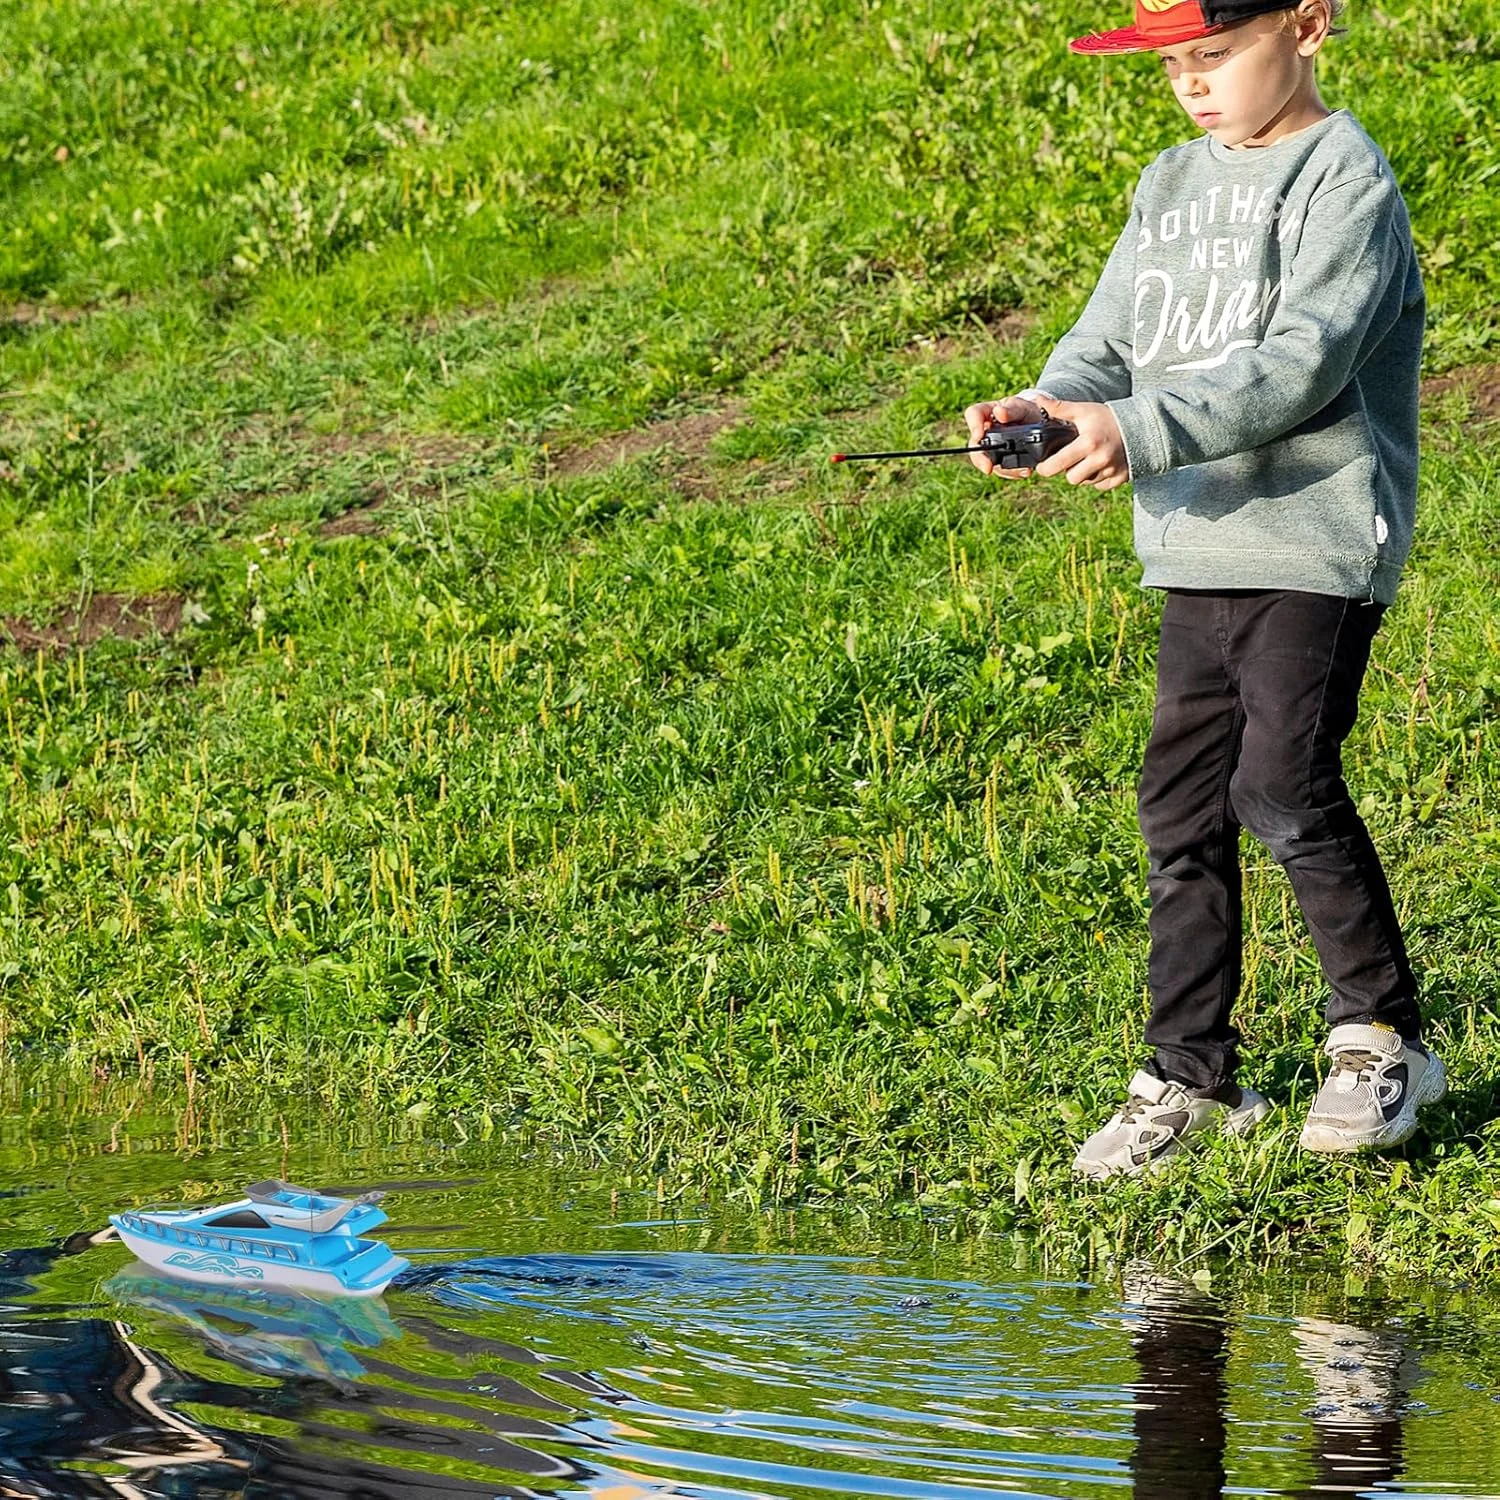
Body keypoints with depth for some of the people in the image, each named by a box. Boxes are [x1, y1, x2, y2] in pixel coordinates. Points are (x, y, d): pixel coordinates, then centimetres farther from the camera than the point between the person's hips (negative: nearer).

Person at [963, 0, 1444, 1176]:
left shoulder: (1343, 176, -9)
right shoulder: (1173, 186, 15)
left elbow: (1304, 361, -21)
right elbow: (1112, 339, 9)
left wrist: (1143, 431, -30)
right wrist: (1046, 409, -14)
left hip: (1316, 545, -7)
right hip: (1198, 551, 7)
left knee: (1284, 786, -14)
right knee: (1182, 805, 6)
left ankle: (1385, 1038, 3)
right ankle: (1190, 1078, 14)